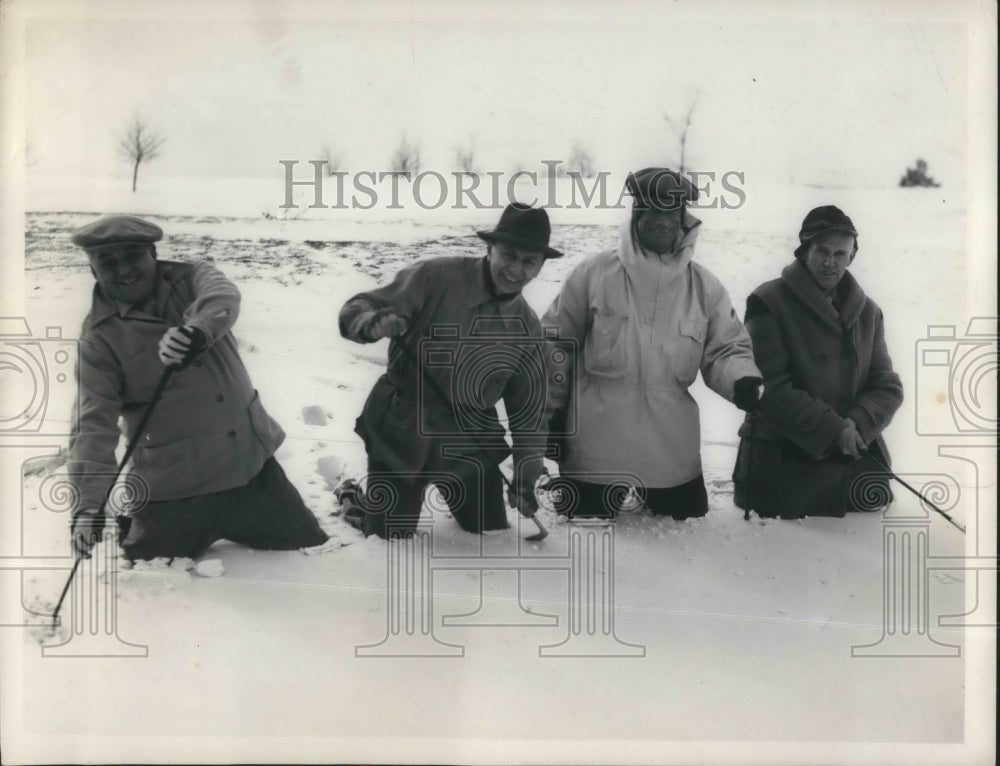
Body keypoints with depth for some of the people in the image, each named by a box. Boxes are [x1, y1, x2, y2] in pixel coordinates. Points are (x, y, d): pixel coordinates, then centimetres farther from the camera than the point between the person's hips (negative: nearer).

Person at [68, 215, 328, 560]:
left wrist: (198, 329, -46)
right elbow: (94, 423, -15)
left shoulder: (188, 279, 0)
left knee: (311, 547, 15)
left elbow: (223, 295, -23)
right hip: (172, 493, -3)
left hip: (253, 464, 3)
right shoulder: (100, 339, -7)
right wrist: (90, 501, -30)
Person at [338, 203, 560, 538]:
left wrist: (525, 476, 1)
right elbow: (358, 308, -12)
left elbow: (528, 408, 7)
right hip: (400, 433, -4)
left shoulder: (527, 330, 0)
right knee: (390, 536, 1)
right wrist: (374, 324, -36)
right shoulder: (437, 277, -15)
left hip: (469, 444, 4)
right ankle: (357, 501, 34)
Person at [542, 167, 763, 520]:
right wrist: (552, 409, 4)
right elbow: (556, 344, 3)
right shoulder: (593, 274, -5)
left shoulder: (704, 286, 2)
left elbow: (726, 349, 4)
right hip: (594, 451, -2)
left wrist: (742, 378, -19)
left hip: (673, 454, 2)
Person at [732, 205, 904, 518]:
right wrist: (831, 428, -20)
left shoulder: (867, 312, 11)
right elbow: (770, 387, -14)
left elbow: (887, 387, 8)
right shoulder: (770, 302, -7)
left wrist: (858, 423, -13)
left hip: (855, 466, 5)